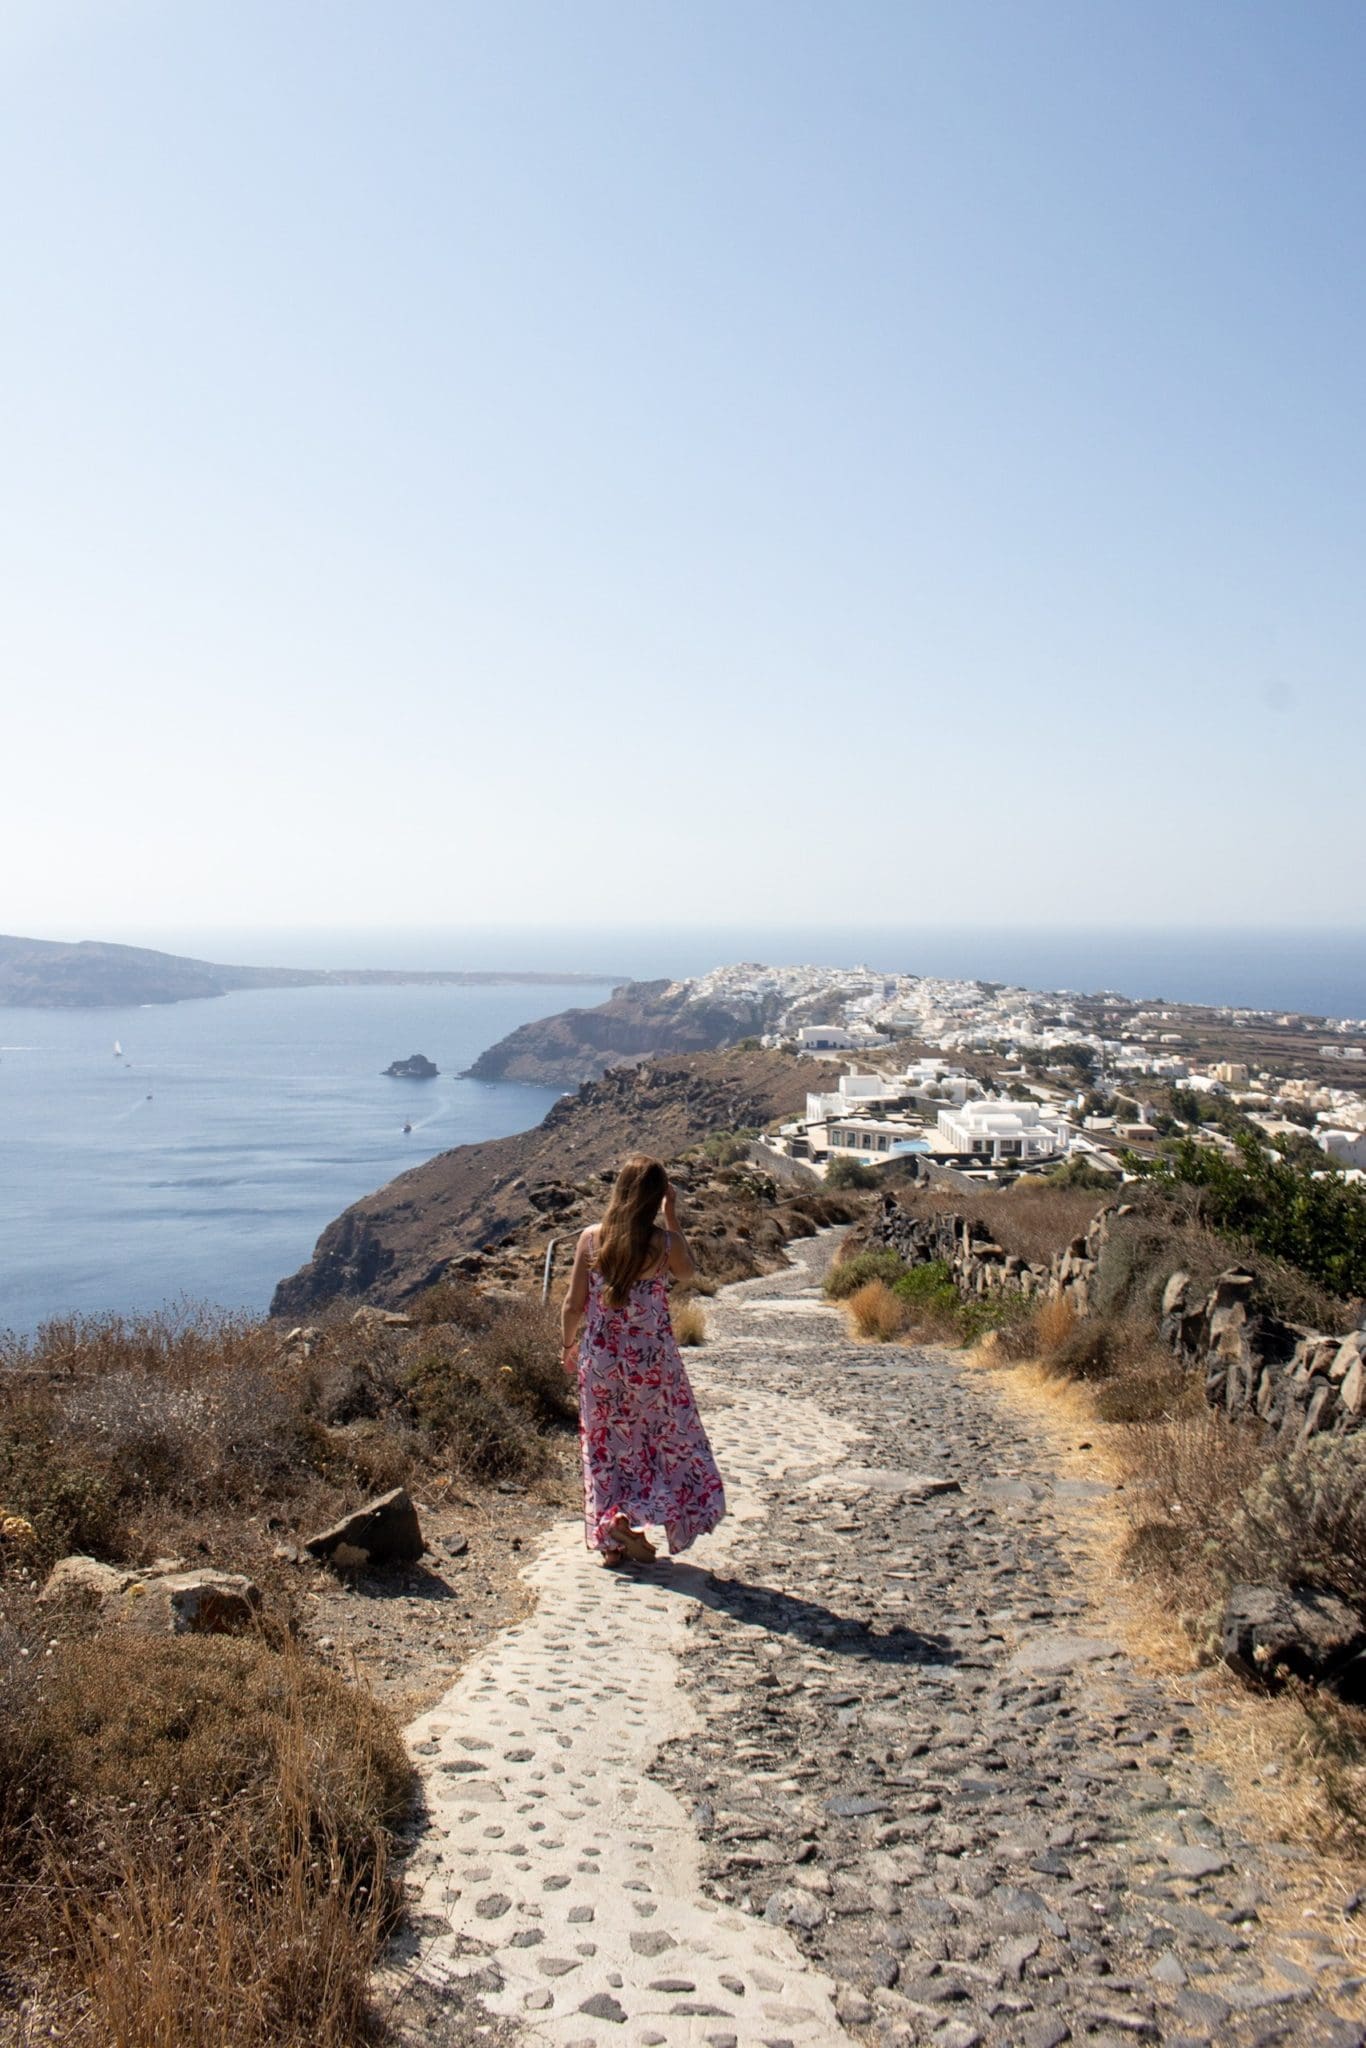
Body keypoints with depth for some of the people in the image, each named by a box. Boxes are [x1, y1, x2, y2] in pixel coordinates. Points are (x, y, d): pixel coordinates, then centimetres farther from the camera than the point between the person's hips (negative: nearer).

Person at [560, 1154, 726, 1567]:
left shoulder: (591, 1238, -8)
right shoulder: (664, 1242, -14)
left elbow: (574, 1305, -2)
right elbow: (687, 1271, 10)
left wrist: (569, 1344, 15)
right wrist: (673, 1217, 7)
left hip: (601, 1359, 3)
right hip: (652, 1359, -2)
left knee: (606, 1444, 16)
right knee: (670, 1440, 15)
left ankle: (609, 1540, 21)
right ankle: (629, 1517, 0)